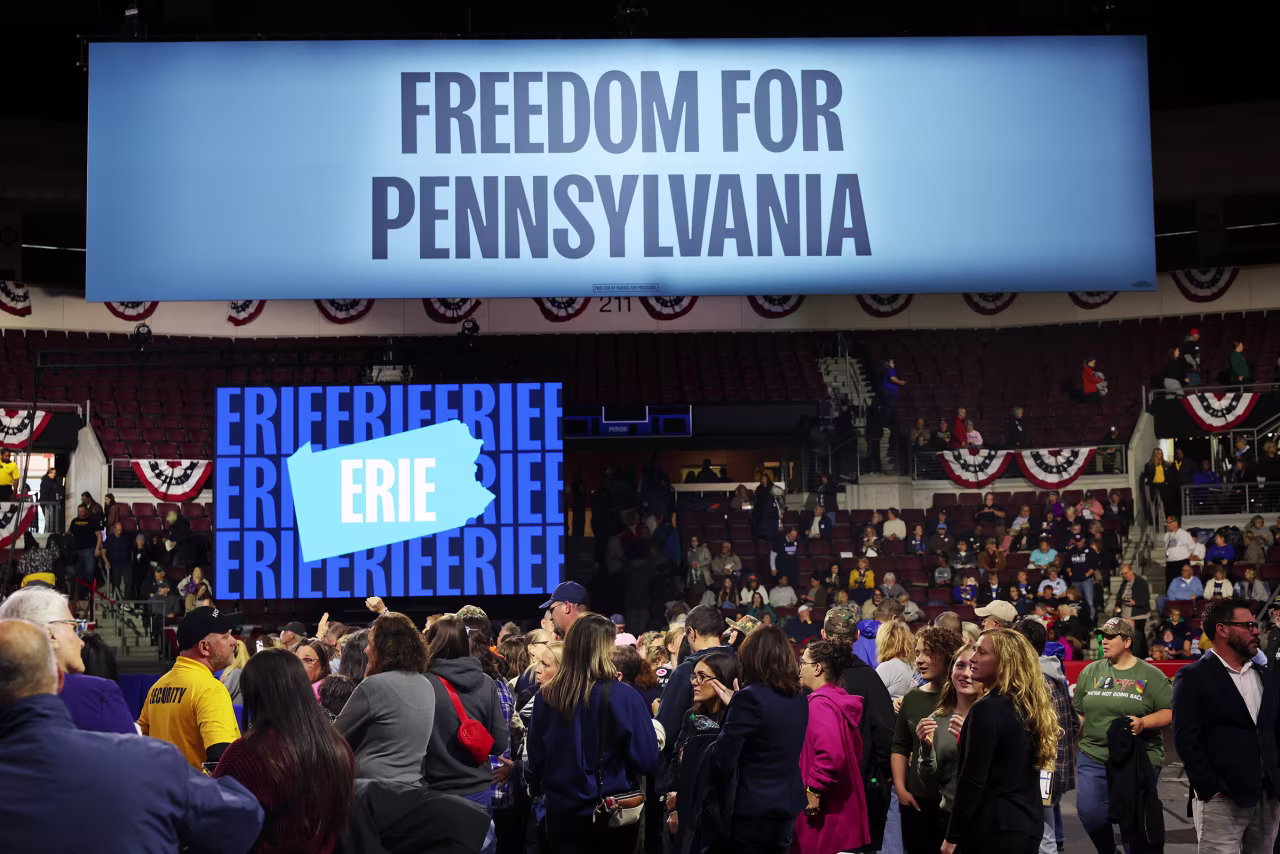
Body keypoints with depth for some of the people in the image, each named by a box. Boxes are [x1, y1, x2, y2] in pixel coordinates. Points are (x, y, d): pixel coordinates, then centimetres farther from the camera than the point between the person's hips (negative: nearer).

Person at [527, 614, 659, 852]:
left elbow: (536, 761, 3)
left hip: (562, 814, 2)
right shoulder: (623, 696, -17)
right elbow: (647, 760, -13)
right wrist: (655, 733, 6)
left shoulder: (545, 697, -7)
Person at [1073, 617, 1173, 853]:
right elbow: (1079, 711, 14)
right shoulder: (1090, 672, 9)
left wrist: (1143, 722, -18)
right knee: (1089, 811, -10)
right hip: (1093, 757, 2)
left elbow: (1170, 712, -3)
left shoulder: (1150, 675, 0)